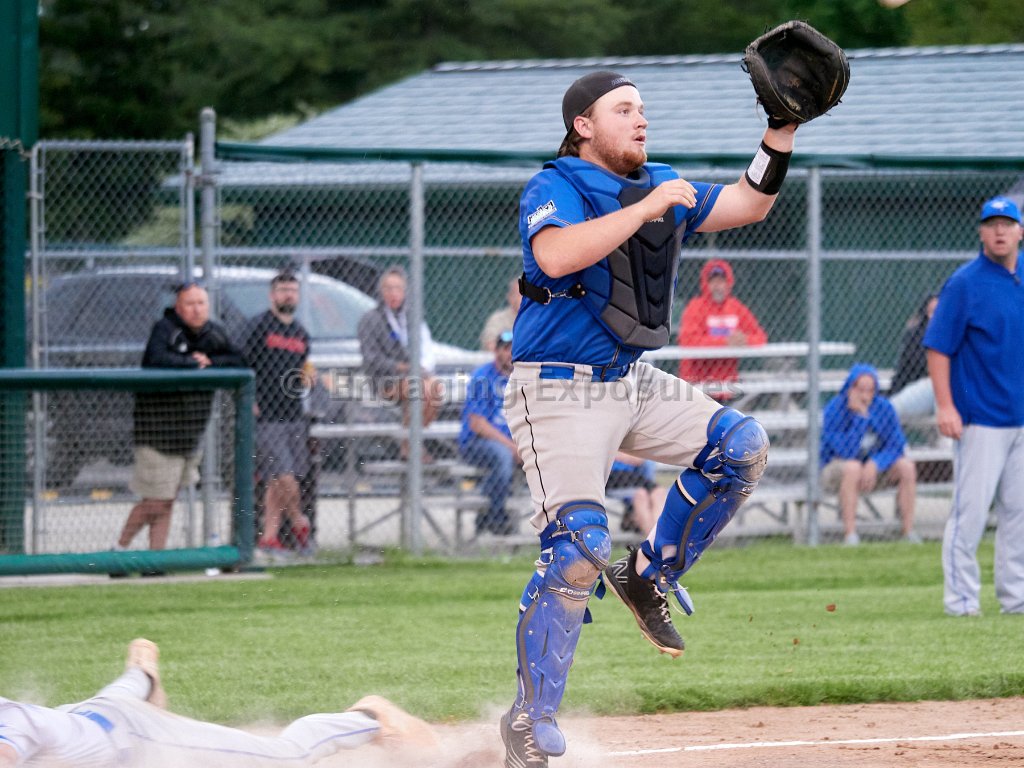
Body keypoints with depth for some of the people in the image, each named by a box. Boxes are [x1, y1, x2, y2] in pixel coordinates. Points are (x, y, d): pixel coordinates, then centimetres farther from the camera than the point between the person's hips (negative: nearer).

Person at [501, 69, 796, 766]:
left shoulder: (661, 186, 10)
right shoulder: (554, 190, -12)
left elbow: (749, 205, 11)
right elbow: (556, 256, -33)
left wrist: (783, 129, -2)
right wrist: (647, 208, -31)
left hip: (633, 383, 8)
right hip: (558, 393, -8)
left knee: (741, 446, -4)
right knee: (578, 547, -18)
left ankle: (651, 576, 10)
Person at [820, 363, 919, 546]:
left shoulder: (883, 407, -6)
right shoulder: (835, 409, -18)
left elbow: (897, 444, -9)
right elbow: (846, 451, -27)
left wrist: (875, 464, -25)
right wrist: (860, 416, -31)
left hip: (875, 469, 4)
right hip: (835, 468, -4)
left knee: (906, 465, -19)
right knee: (852, 467, -37)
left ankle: (908, 531, -18)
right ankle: (850, 533, -37)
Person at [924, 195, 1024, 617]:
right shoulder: (965, 283, -8)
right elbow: (938, 347, -10)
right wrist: (945, 406, -18)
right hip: (982, 419, -6)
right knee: (970, 510, -7)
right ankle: (961, 598, -1)